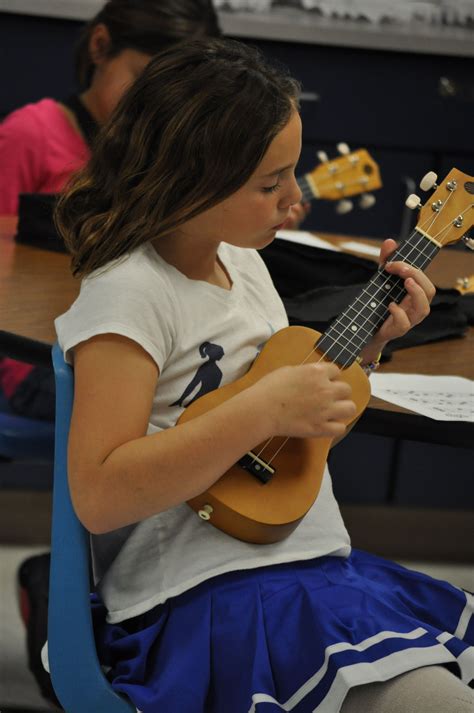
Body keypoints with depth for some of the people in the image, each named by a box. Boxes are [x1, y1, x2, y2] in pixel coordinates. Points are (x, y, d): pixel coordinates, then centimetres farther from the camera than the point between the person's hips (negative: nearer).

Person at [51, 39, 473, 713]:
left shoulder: (243, 260, 13)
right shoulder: (129, 293, -14)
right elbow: (98, 496, -23)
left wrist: (367, 340, 10)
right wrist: (265, 408, -25)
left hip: (314, 569, 9)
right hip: (203, 601, -9)